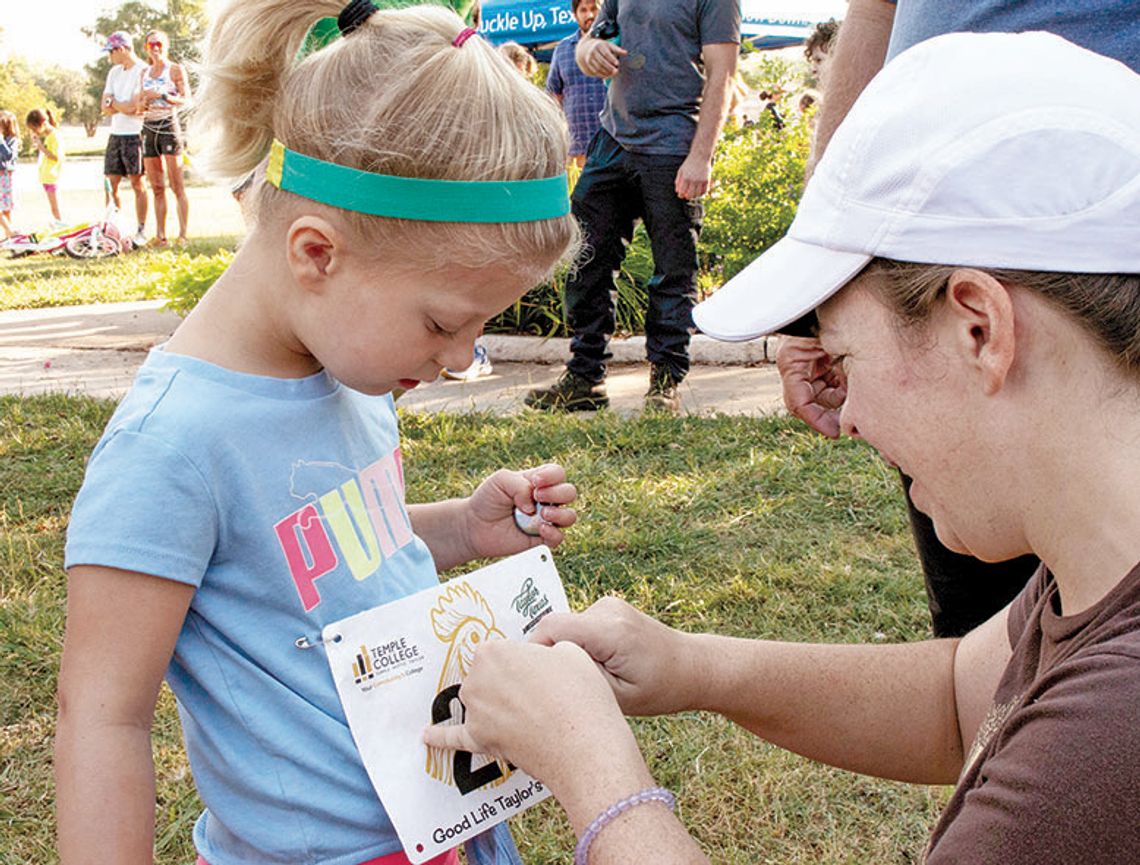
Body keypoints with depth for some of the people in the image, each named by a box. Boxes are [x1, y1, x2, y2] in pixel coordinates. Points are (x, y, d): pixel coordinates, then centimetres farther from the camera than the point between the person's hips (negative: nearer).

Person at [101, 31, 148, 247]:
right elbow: (105, 109, 10)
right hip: (116, 134, 7)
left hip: (134, 135, -7)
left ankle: (141, 231, 4)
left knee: (137, 184, -3)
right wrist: (123, 106, -9)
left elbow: (132, 107, -16)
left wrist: (114, 103, 0)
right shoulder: (114, 72, 16)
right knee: (110, 185, 4)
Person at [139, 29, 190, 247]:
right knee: (156, 187, 4)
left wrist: (161, 95, -18)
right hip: (149, 128, 6)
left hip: (169, 125, -6)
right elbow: (140, 106, 19)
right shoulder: (144, 72, 17)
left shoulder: (176, 70, 1)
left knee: (176, 185, -8)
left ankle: (183, 235, -9)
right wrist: (144, 103, -4)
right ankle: (160, 235, 5)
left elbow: (186, 100, -7)